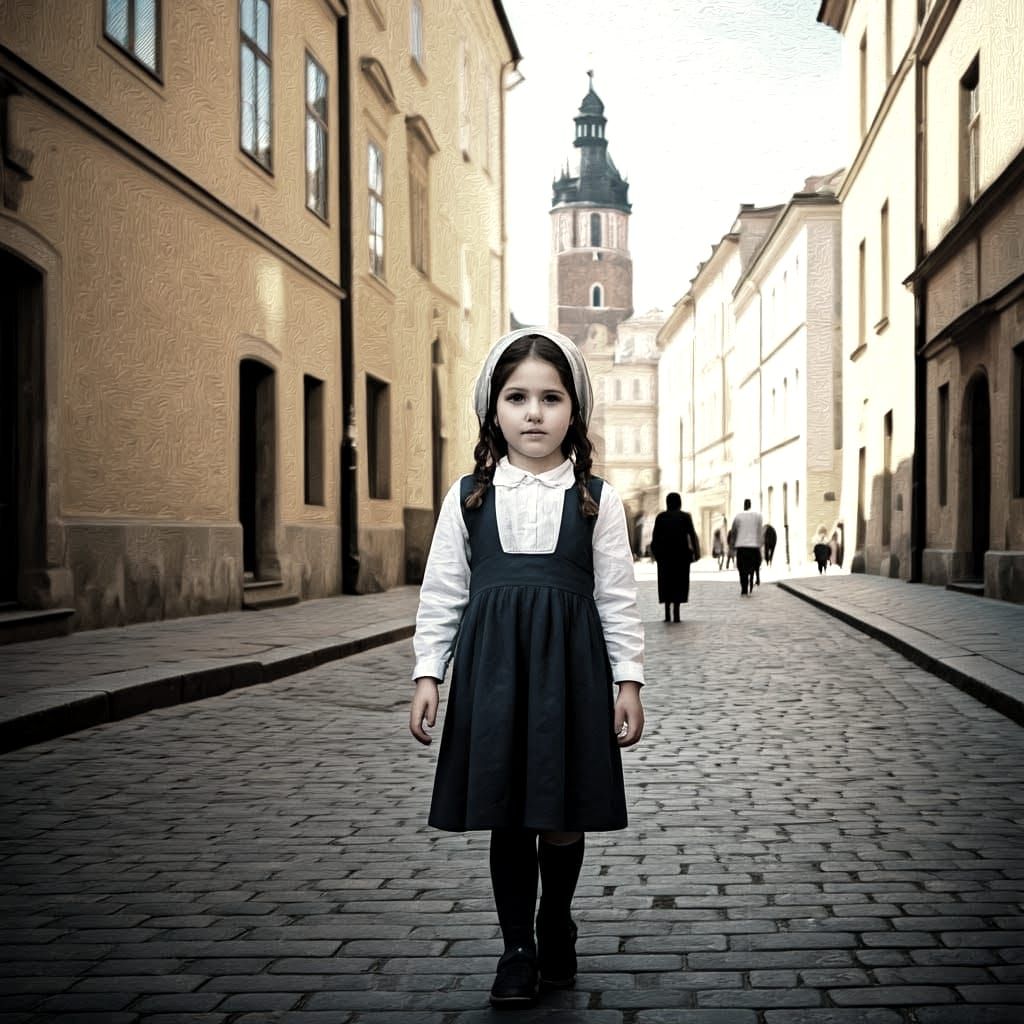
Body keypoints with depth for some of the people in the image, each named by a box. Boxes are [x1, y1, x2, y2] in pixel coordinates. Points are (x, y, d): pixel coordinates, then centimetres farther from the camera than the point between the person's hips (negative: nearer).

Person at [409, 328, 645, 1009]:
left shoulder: (598, 499, 2)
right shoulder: (469, 497, 4)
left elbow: (618, 597, 4)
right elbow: (442, 593, 7)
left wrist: (628, 679, 0)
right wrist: (428, 673, 2)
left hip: (570, 667, 0)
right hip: (492, 665, 1)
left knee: (564, 817, 7)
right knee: (505, 814, 6)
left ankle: (557, 926, 32)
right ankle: (518, 948, 20)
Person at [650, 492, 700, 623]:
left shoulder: (660, 517, 5)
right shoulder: (685, 516, 0)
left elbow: (655, 536, 2)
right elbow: (692, 535, -3)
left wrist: (655, 552, 9)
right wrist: (696, 552, 1)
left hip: (664, 553, 2)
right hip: (681, 553, -2)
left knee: (666, 582, 9)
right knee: (679, 582, 2)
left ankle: (667, 614, 4)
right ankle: (676, 614, -5)